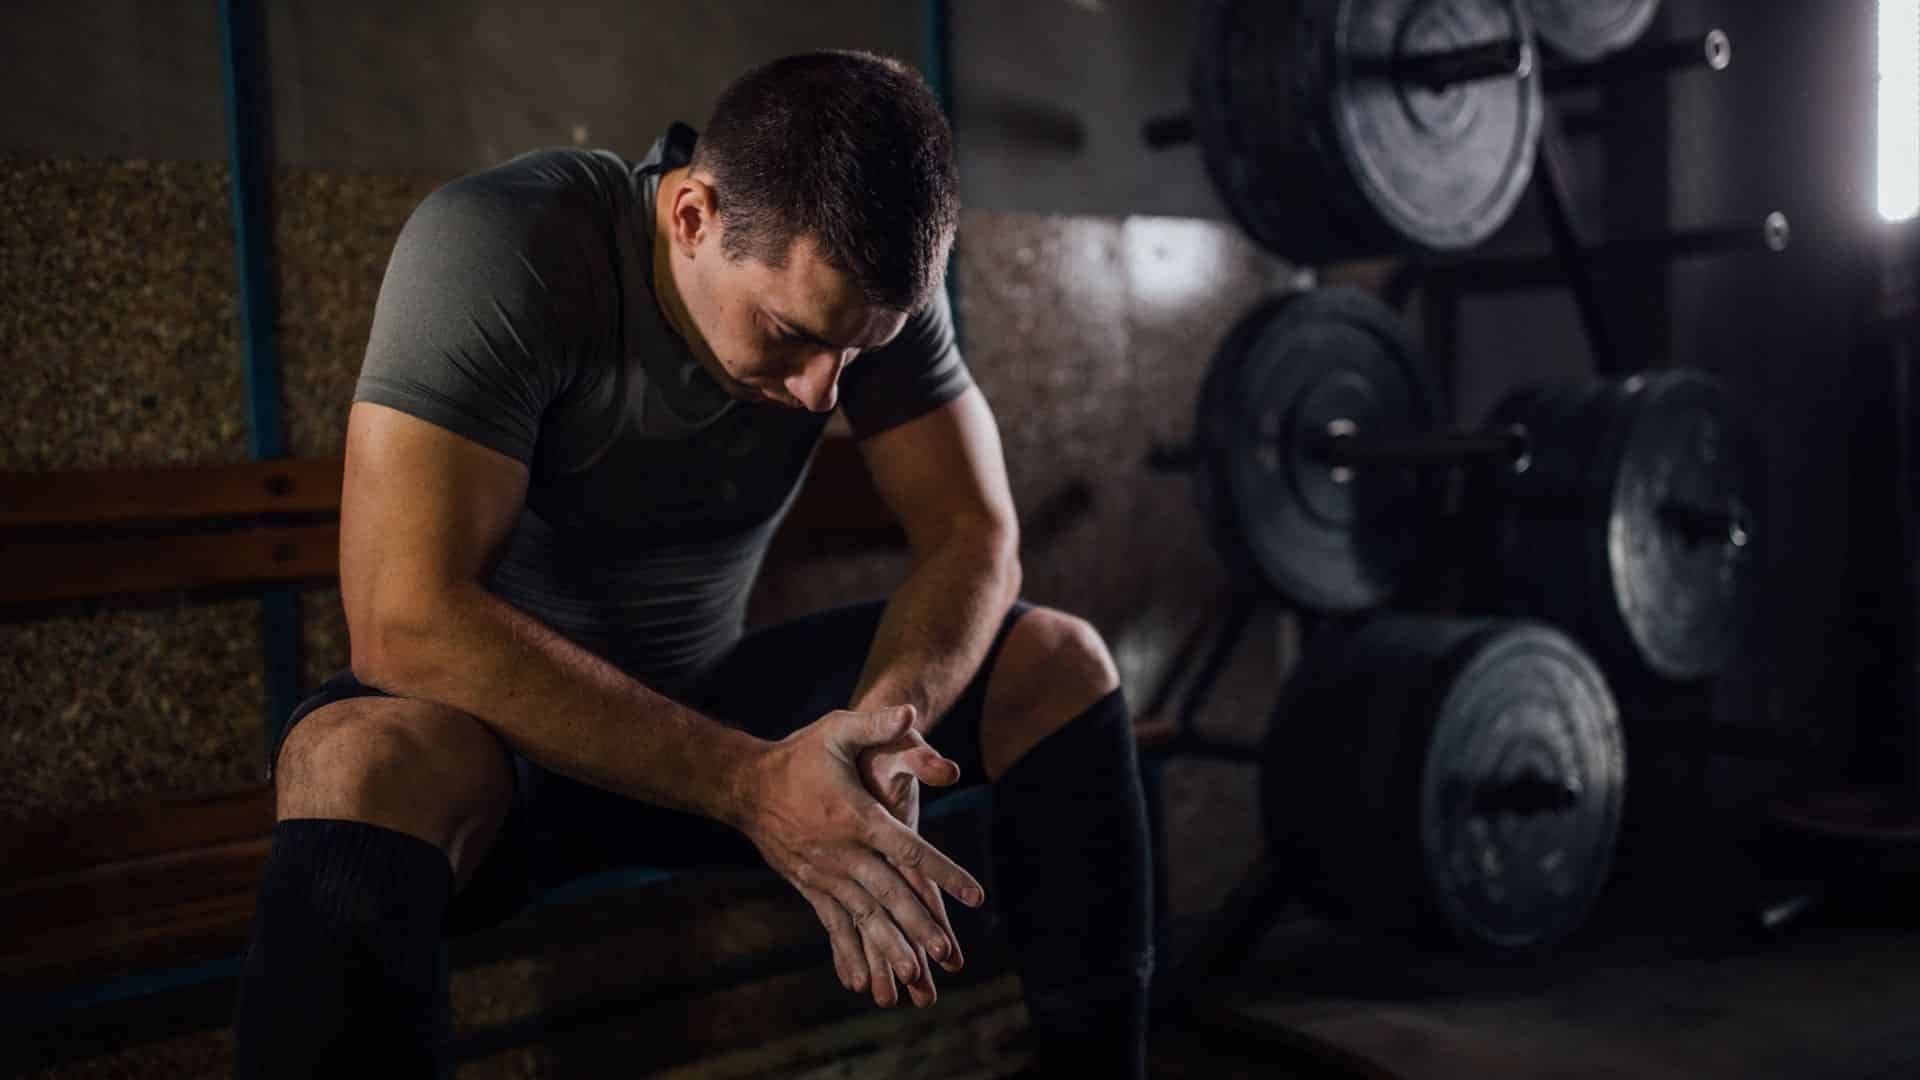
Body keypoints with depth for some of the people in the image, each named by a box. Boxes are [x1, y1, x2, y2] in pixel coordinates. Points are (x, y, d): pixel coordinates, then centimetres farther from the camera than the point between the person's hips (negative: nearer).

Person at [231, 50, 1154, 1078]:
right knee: (371, 767, -39)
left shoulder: (870, 281, -10)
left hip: (708, 705, 5)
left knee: (1061, 662, -10)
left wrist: (882, 718, -33)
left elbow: (976, 542, -12)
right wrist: (753, 783, -37)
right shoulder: (495, 248, -26)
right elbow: (409, 620, -33)